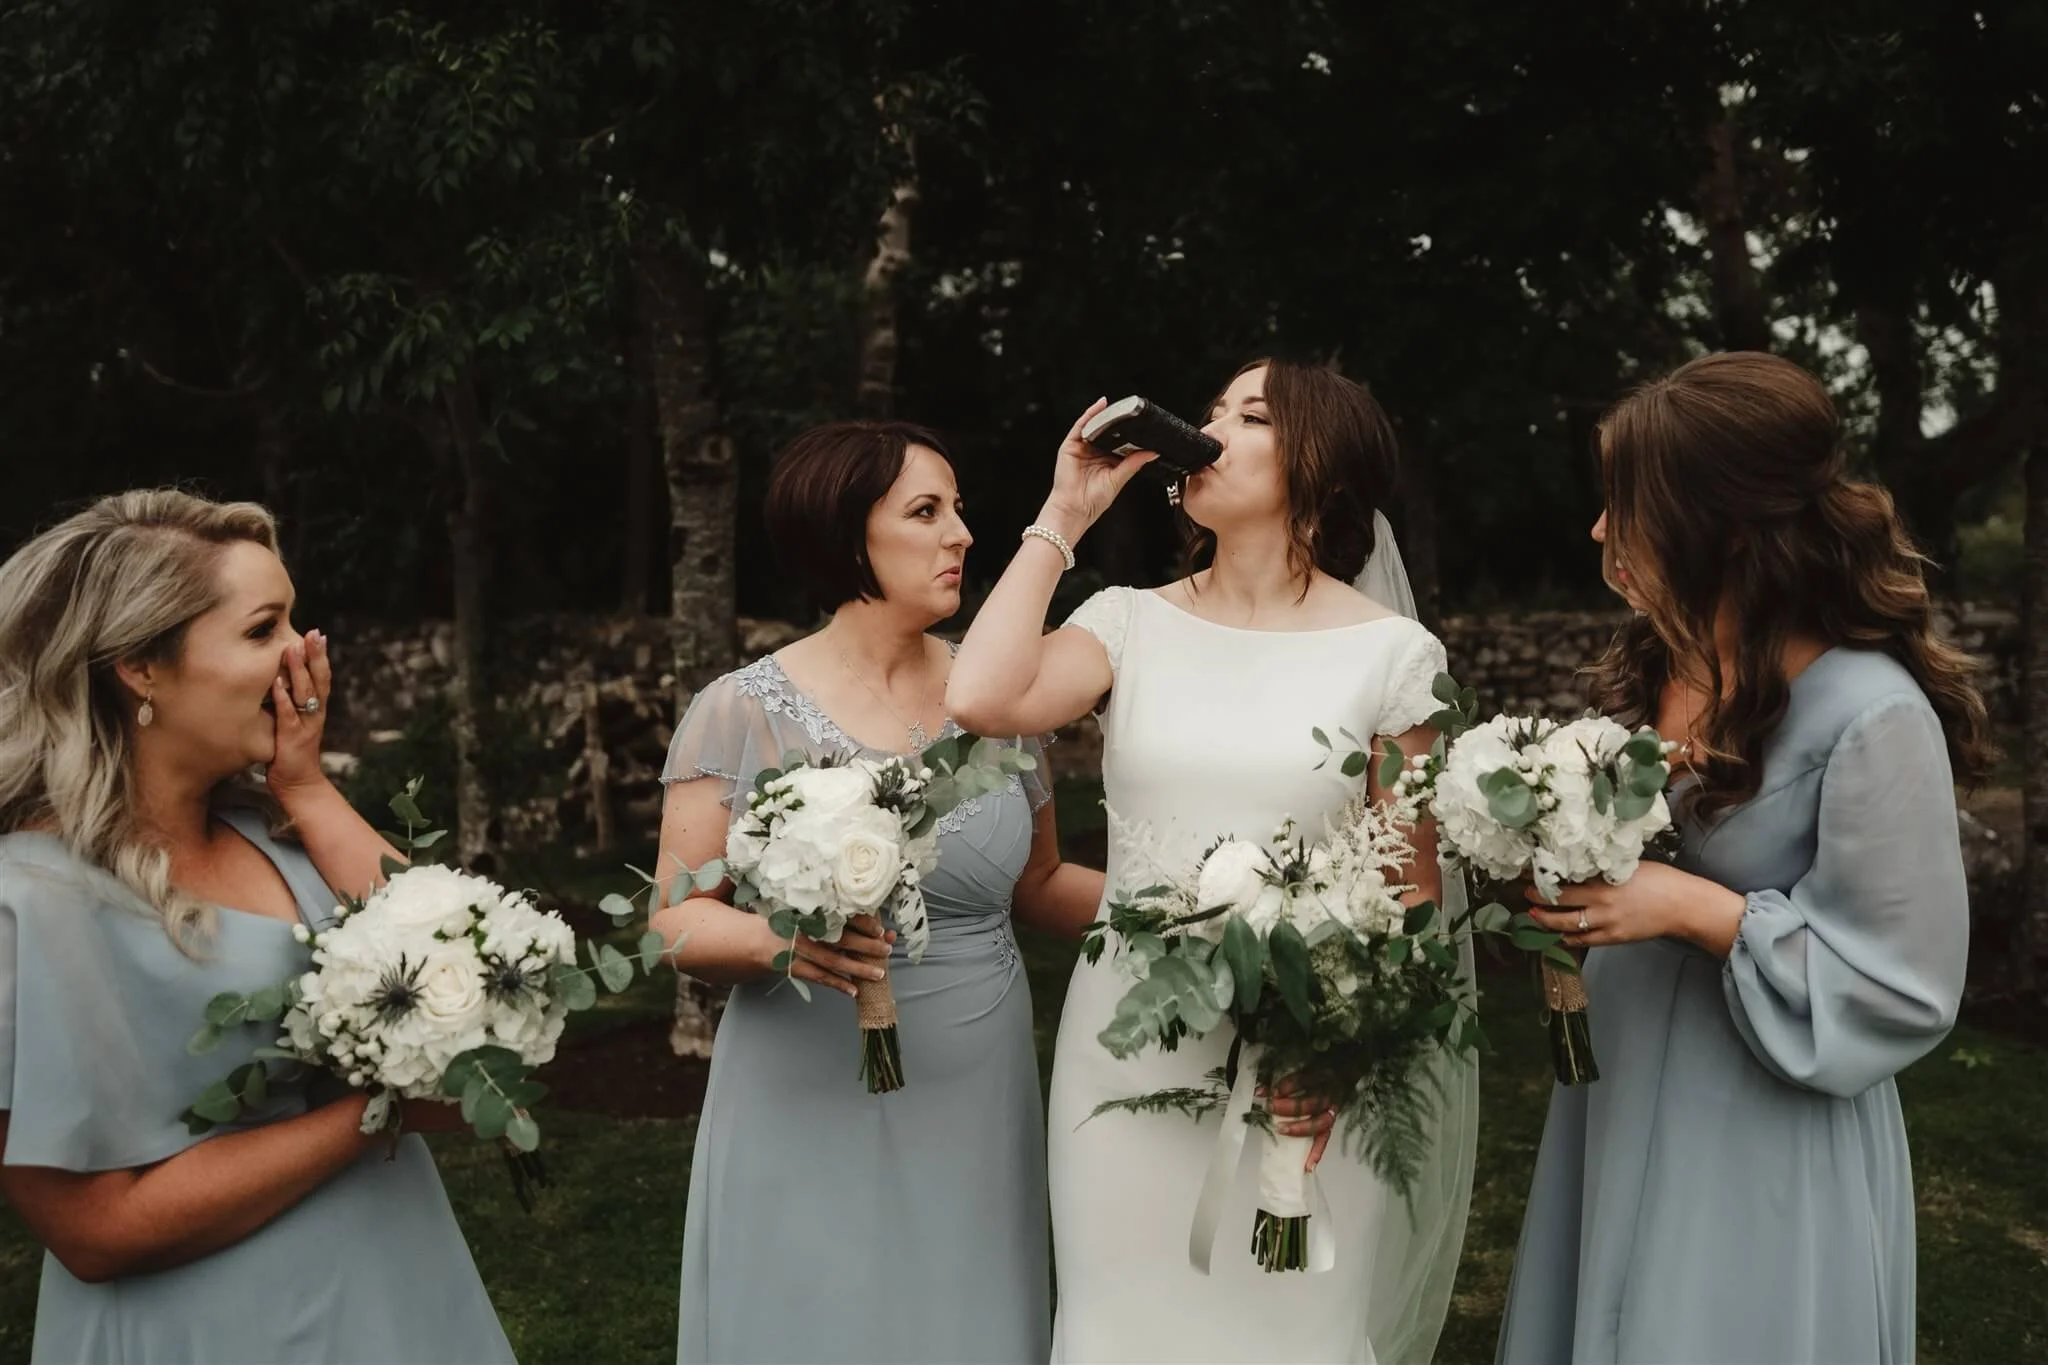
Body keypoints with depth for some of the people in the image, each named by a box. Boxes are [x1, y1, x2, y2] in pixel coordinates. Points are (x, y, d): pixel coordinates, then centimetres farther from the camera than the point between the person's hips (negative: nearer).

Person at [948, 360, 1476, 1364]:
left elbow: (1411, 886, 0)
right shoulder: (1131, 622, 2)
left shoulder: (1389, 652, -3)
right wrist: (1062, 519, -7)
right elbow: (982, 700, -16)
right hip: (1132, 1059, 2)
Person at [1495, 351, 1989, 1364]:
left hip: (1761, 1156, -7)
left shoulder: (1871, 714, -22)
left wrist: (1693, 910, -24)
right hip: (1619, 1110, 7)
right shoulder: (1654, 669, 2)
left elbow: (1901, 992, -19)